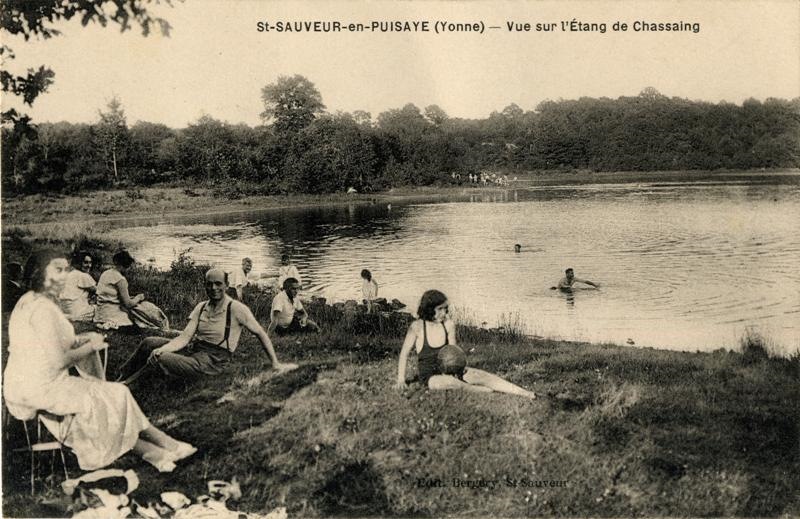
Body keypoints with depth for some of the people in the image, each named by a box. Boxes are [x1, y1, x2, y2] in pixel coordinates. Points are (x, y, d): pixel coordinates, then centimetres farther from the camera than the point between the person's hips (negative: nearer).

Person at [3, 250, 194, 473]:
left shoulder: (29, 301, 10)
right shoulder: (43, 308, -22)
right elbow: (59, 361, -23)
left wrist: (79, 340, 6)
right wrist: (91, 347, -7)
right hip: (41, 389, -9)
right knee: (115, 396, -2)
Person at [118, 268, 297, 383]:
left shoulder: (236, 309, -10)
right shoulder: (201, 307, 9)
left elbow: (260, 333, -5)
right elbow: (185, 337, 0)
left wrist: (275, 364, -8)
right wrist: (161, 349, -19)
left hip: (211, 360, -6)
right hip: (193, 348, 7)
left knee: (163, 359, -27)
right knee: (149, 343, -6)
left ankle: (127, 379, 0)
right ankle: (121, 379, 7)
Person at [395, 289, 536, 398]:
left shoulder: (449, 324, -3)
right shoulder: (417, 327, -12)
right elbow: (404, 353, -5)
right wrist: (401, 379, -9)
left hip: (448, 370, 4)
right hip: (429, 377, -4)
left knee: (484, 376, -17)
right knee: (450, 382, -39)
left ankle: (526, 394, -23)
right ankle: (486, 391, -21)